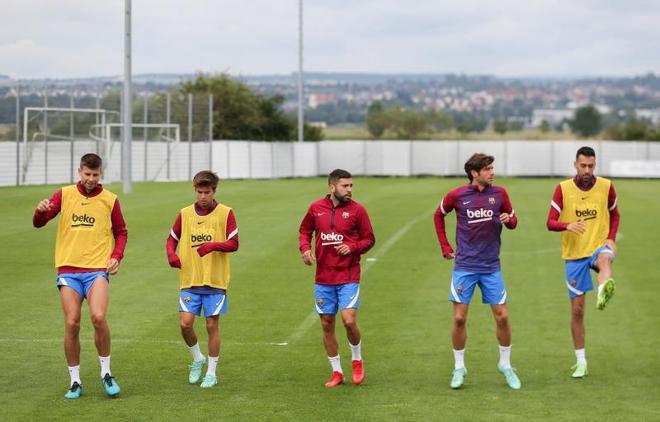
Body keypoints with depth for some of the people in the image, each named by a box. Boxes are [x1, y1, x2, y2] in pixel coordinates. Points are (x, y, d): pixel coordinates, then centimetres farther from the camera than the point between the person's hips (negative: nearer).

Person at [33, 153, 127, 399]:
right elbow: (39, 223, 2)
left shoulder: (109, 200, 6)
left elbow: (121, 232, 15)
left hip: (97, 269, -1)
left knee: (98, 317, -21)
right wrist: (40, 211, -21)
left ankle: (106, 373, -2)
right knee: (71, 324, -4)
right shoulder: (65, 194, 6)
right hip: (68, 269, 1)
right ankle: (75, 381, 9)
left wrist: (116, 256, -3)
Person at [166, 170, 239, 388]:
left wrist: (213, 245, -24)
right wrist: (171, 254, -6)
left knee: (212, 325, 2)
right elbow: (172, 239, 15)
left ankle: (211, 373, 14)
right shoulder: (185, 214, 6)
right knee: (185, 323, -7)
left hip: (215, 281, -2)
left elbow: (234, 244, -7)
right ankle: (197, 359, 19)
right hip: (189, 281, 2)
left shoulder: (225, 213, -2)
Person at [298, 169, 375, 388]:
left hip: (348, 276, -3)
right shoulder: (316, 208, 2)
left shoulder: (357, 210, -4)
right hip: (323, 278, 3)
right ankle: (336, 372, 20)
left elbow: (369, 239, 2)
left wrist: (352, 247, -15)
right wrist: (305, 248, -1)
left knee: (349, 320, -15)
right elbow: (305, 230, 17)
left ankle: (357, 360, 13)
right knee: (327, 324, 6)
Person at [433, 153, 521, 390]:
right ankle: (459, 368, 13)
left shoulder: (499, 193, 0)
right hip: (465, 266, -1)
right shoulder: (457, 196, -4)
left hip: (491, 266, 1)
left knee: (502, 316, -1)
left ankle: (505, 364, 17)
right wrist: (445, 247, 9)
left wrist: (508, 220, -13)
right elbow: (438, 216, 13)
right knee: (459, 317, -2)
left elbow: (513, 220, 11)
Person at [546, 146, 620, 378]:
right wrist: (567, 226, -28)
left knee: (605, 259, -40)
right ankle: (581, 361, 16)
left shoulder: (606, 186, 0)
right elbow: (551, 222, -6)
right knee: (577, 309, 3)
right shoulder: (563, 189, -3)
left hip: (599, 246, -1)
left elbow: (614, 214, 16)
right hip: (574, 255, 1)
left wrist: (611, 238, -2)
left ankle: (604, 293, -71)